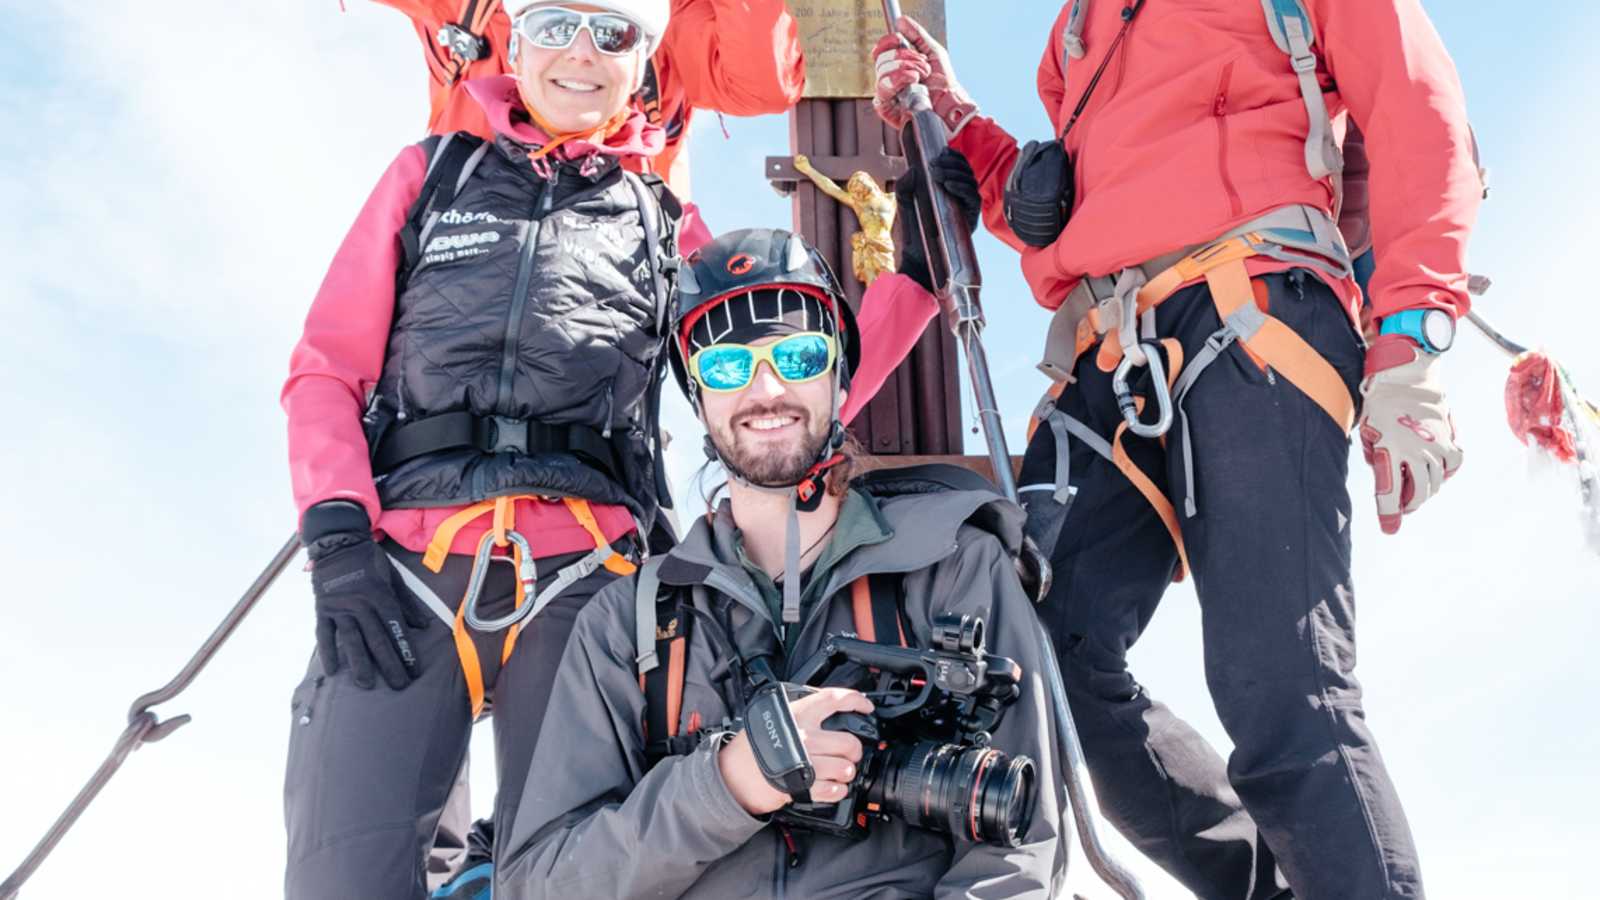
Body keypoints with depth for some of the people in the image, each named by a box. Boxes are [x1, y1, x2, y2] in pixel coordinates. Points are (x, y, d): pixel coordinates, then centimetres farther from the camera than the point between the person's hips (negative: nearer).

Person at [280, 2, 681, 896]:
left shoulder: (662, 216, 21)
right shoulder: (432, 172, 20)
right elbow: (326, 368, 13)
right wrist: (337, 541, -2)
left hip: (581, 573, 0)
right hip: (403, 561, 0)